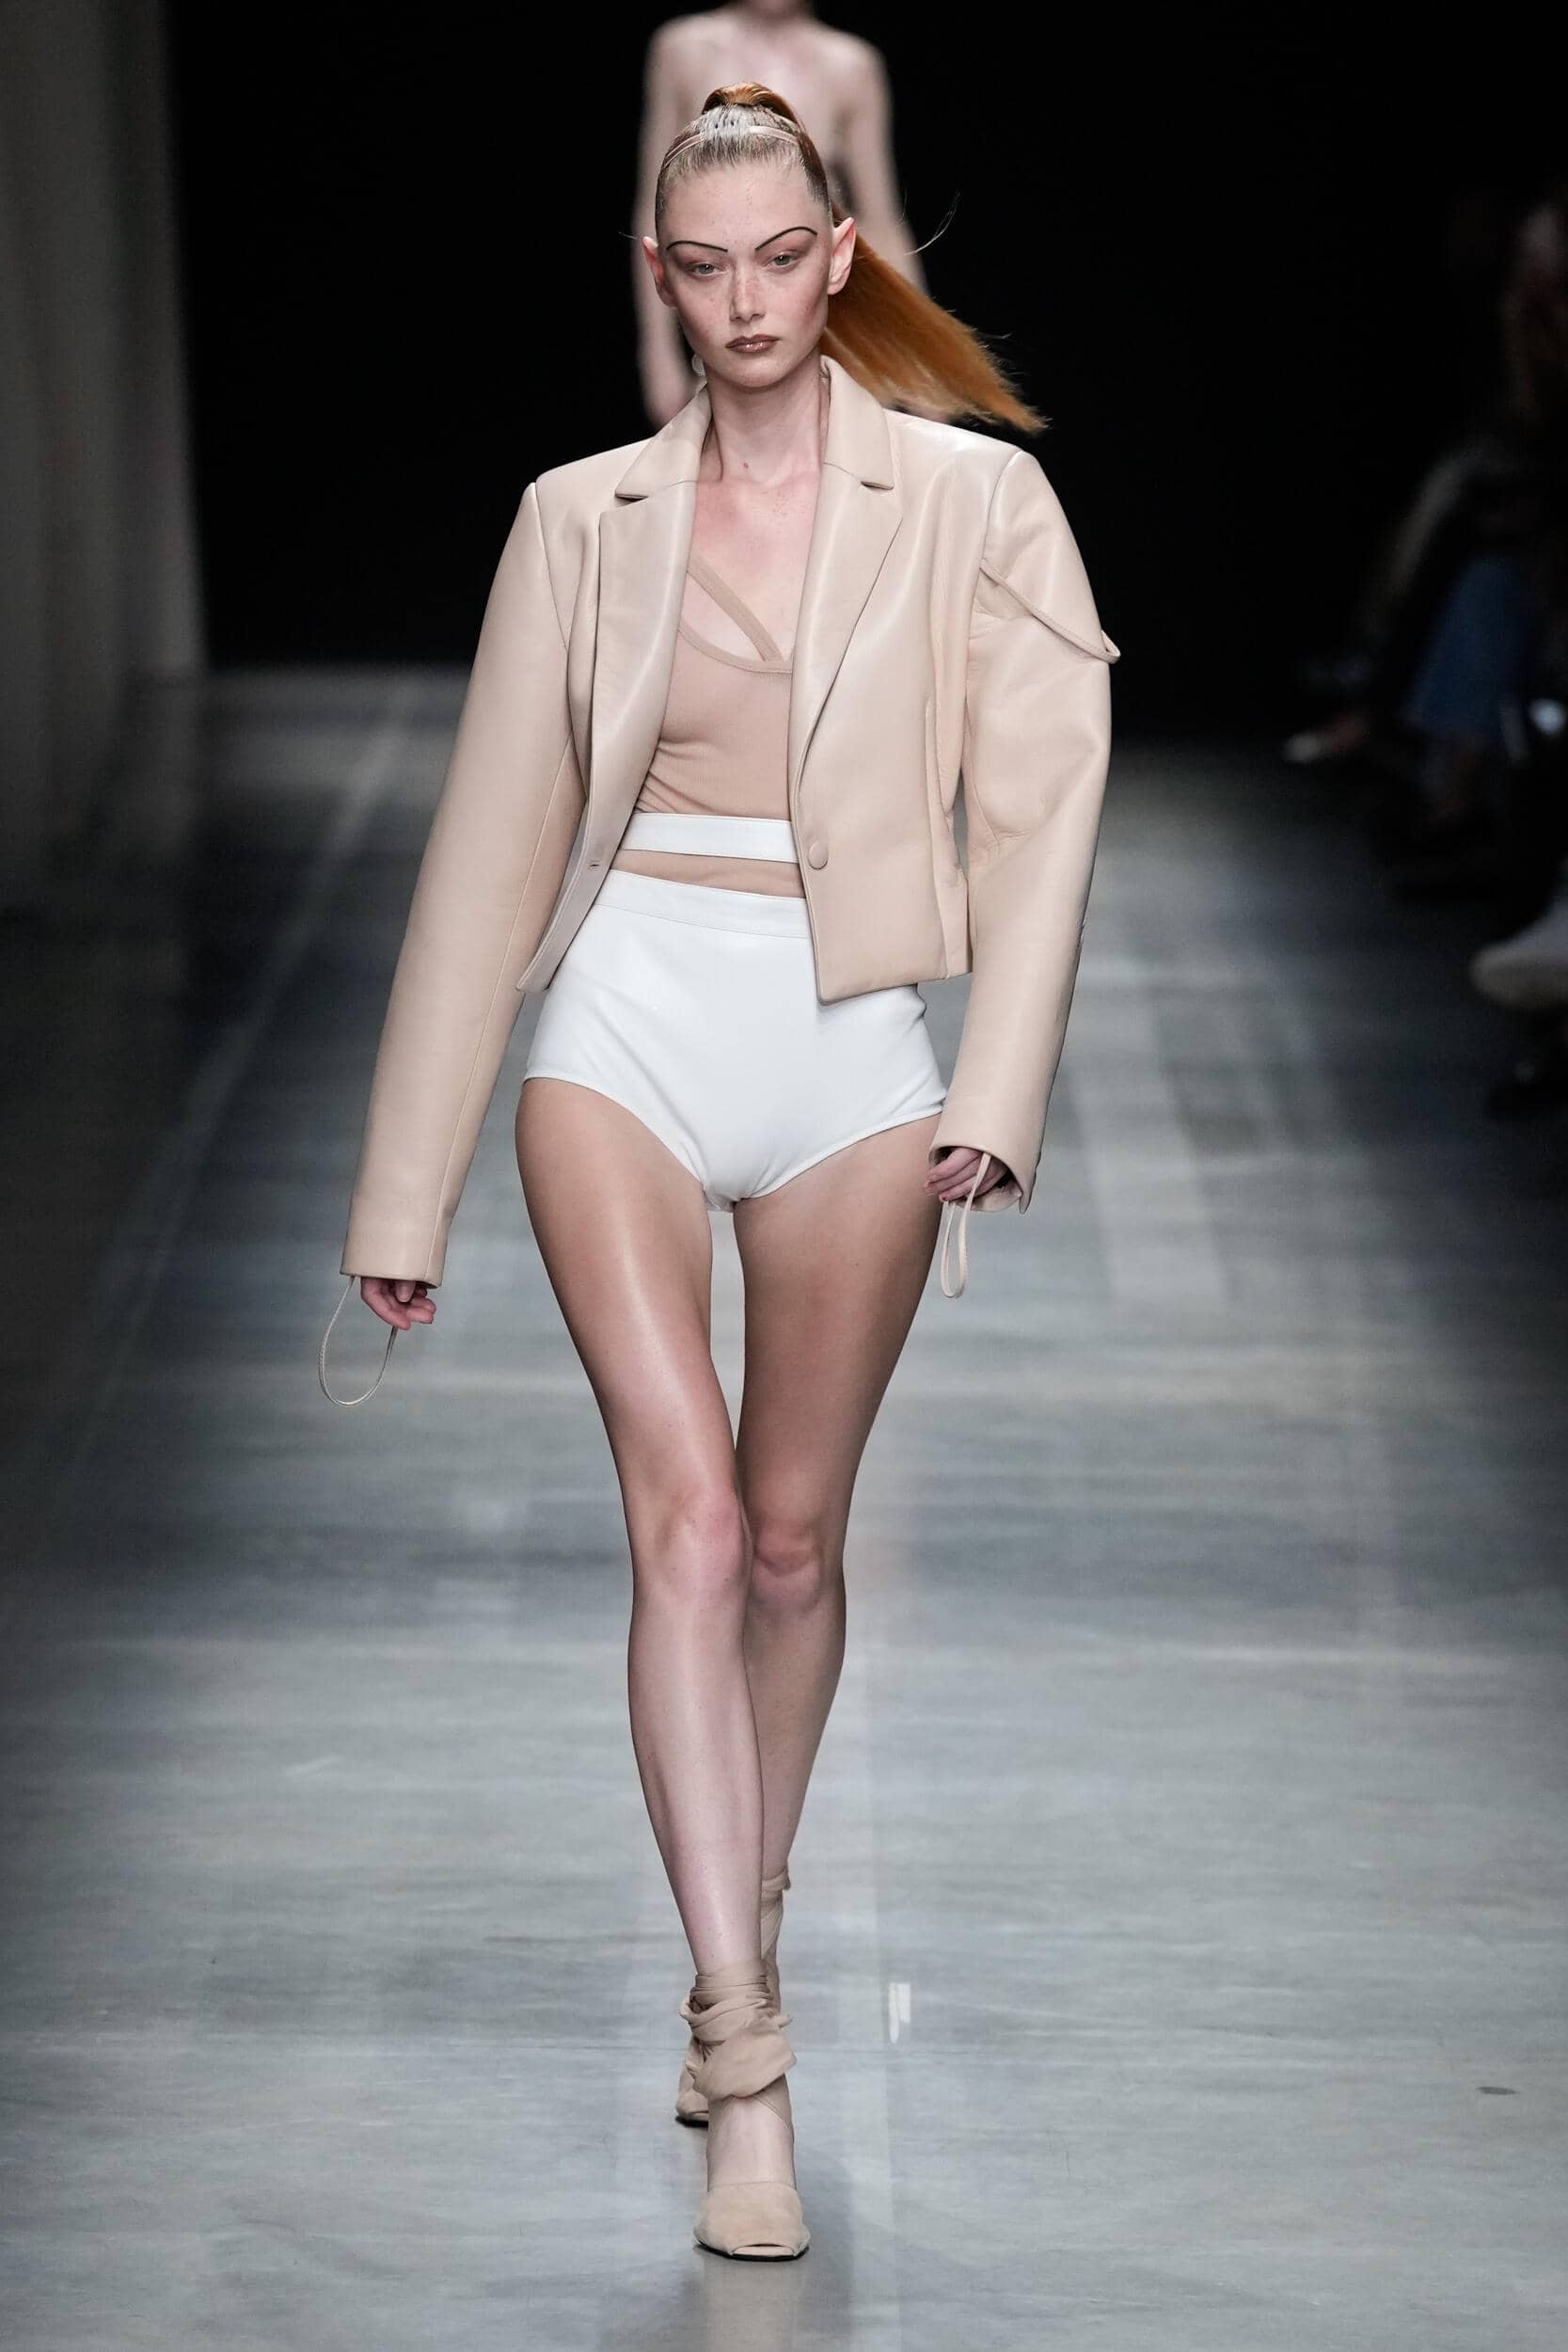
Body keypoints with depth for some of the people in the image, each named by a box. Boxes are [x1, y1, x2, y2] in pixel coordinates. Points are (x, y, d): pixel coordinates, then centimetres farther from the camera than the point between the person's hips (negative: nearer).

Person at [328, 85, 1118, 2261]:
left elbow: (1042, 799, -3)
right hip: (627, 1032, 0)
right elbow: (495, 844, 7)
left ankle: (735, 1954, 30)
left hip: (849, 1049, 0)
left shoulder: (972, 501, 1)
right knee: (689, 1514, -12)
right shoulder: (584, 520, 6)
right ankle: (748, 2066, -15)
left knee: (795, 1538, 9)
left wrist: (1003, 1085, -16)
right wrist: (406, 1198, 7)